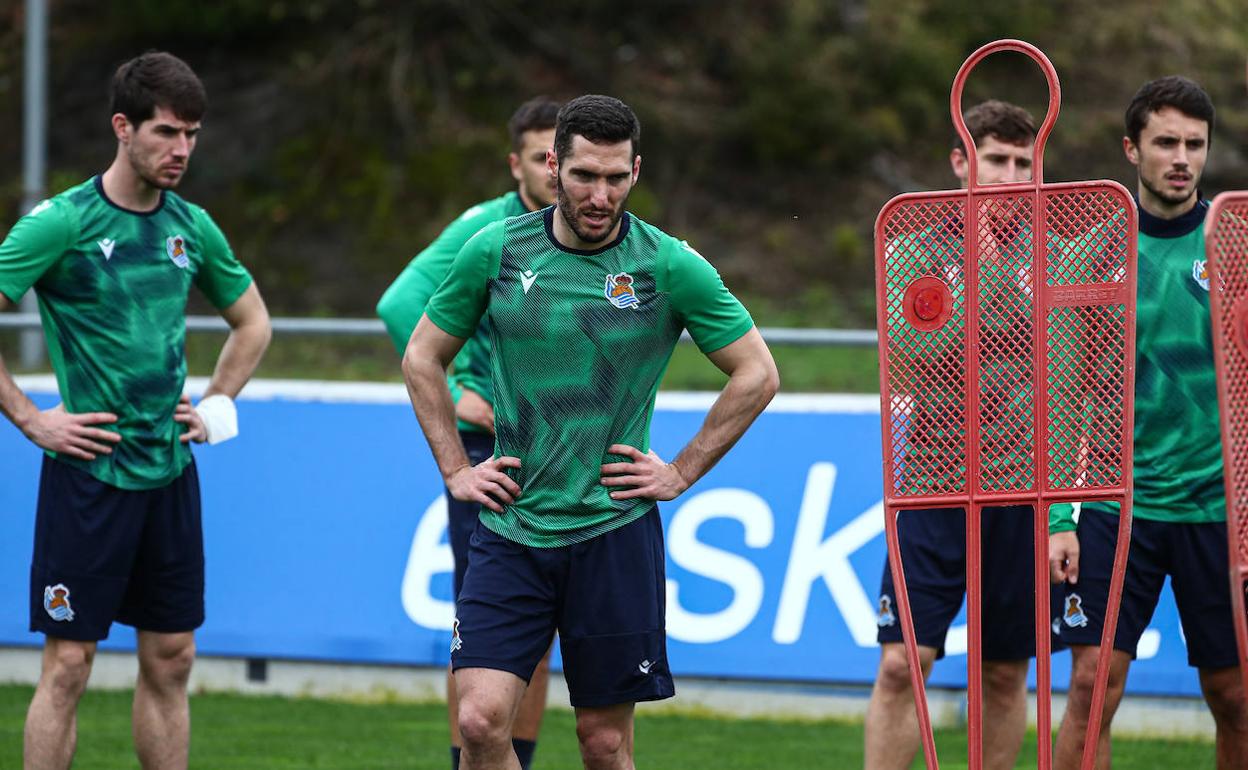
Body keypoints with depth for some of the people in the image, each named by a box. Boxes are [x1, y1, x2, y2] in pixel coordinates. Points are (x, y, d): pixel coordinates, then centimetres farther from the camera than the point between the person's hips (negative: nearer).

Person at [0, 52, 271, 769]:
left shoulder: (192, 227, 8)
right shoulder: (62, 223, -10)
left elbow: (253, 322, 24)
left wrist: (217, 409, 12)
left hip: (170, 469, 6)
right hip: (90, 470, -6)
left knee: (171, 660, 8)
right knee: (69, 664, -5)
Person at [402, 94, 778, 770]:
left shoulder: (670, 267, -4)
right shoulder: (495, 252, 1)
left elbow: (757, 374, 5)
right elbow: (422, 357, 15)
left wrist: (682, 472, 1)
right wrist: (455, 468, 7)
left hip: (614, 532, -1)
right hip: (510, 530, 1)